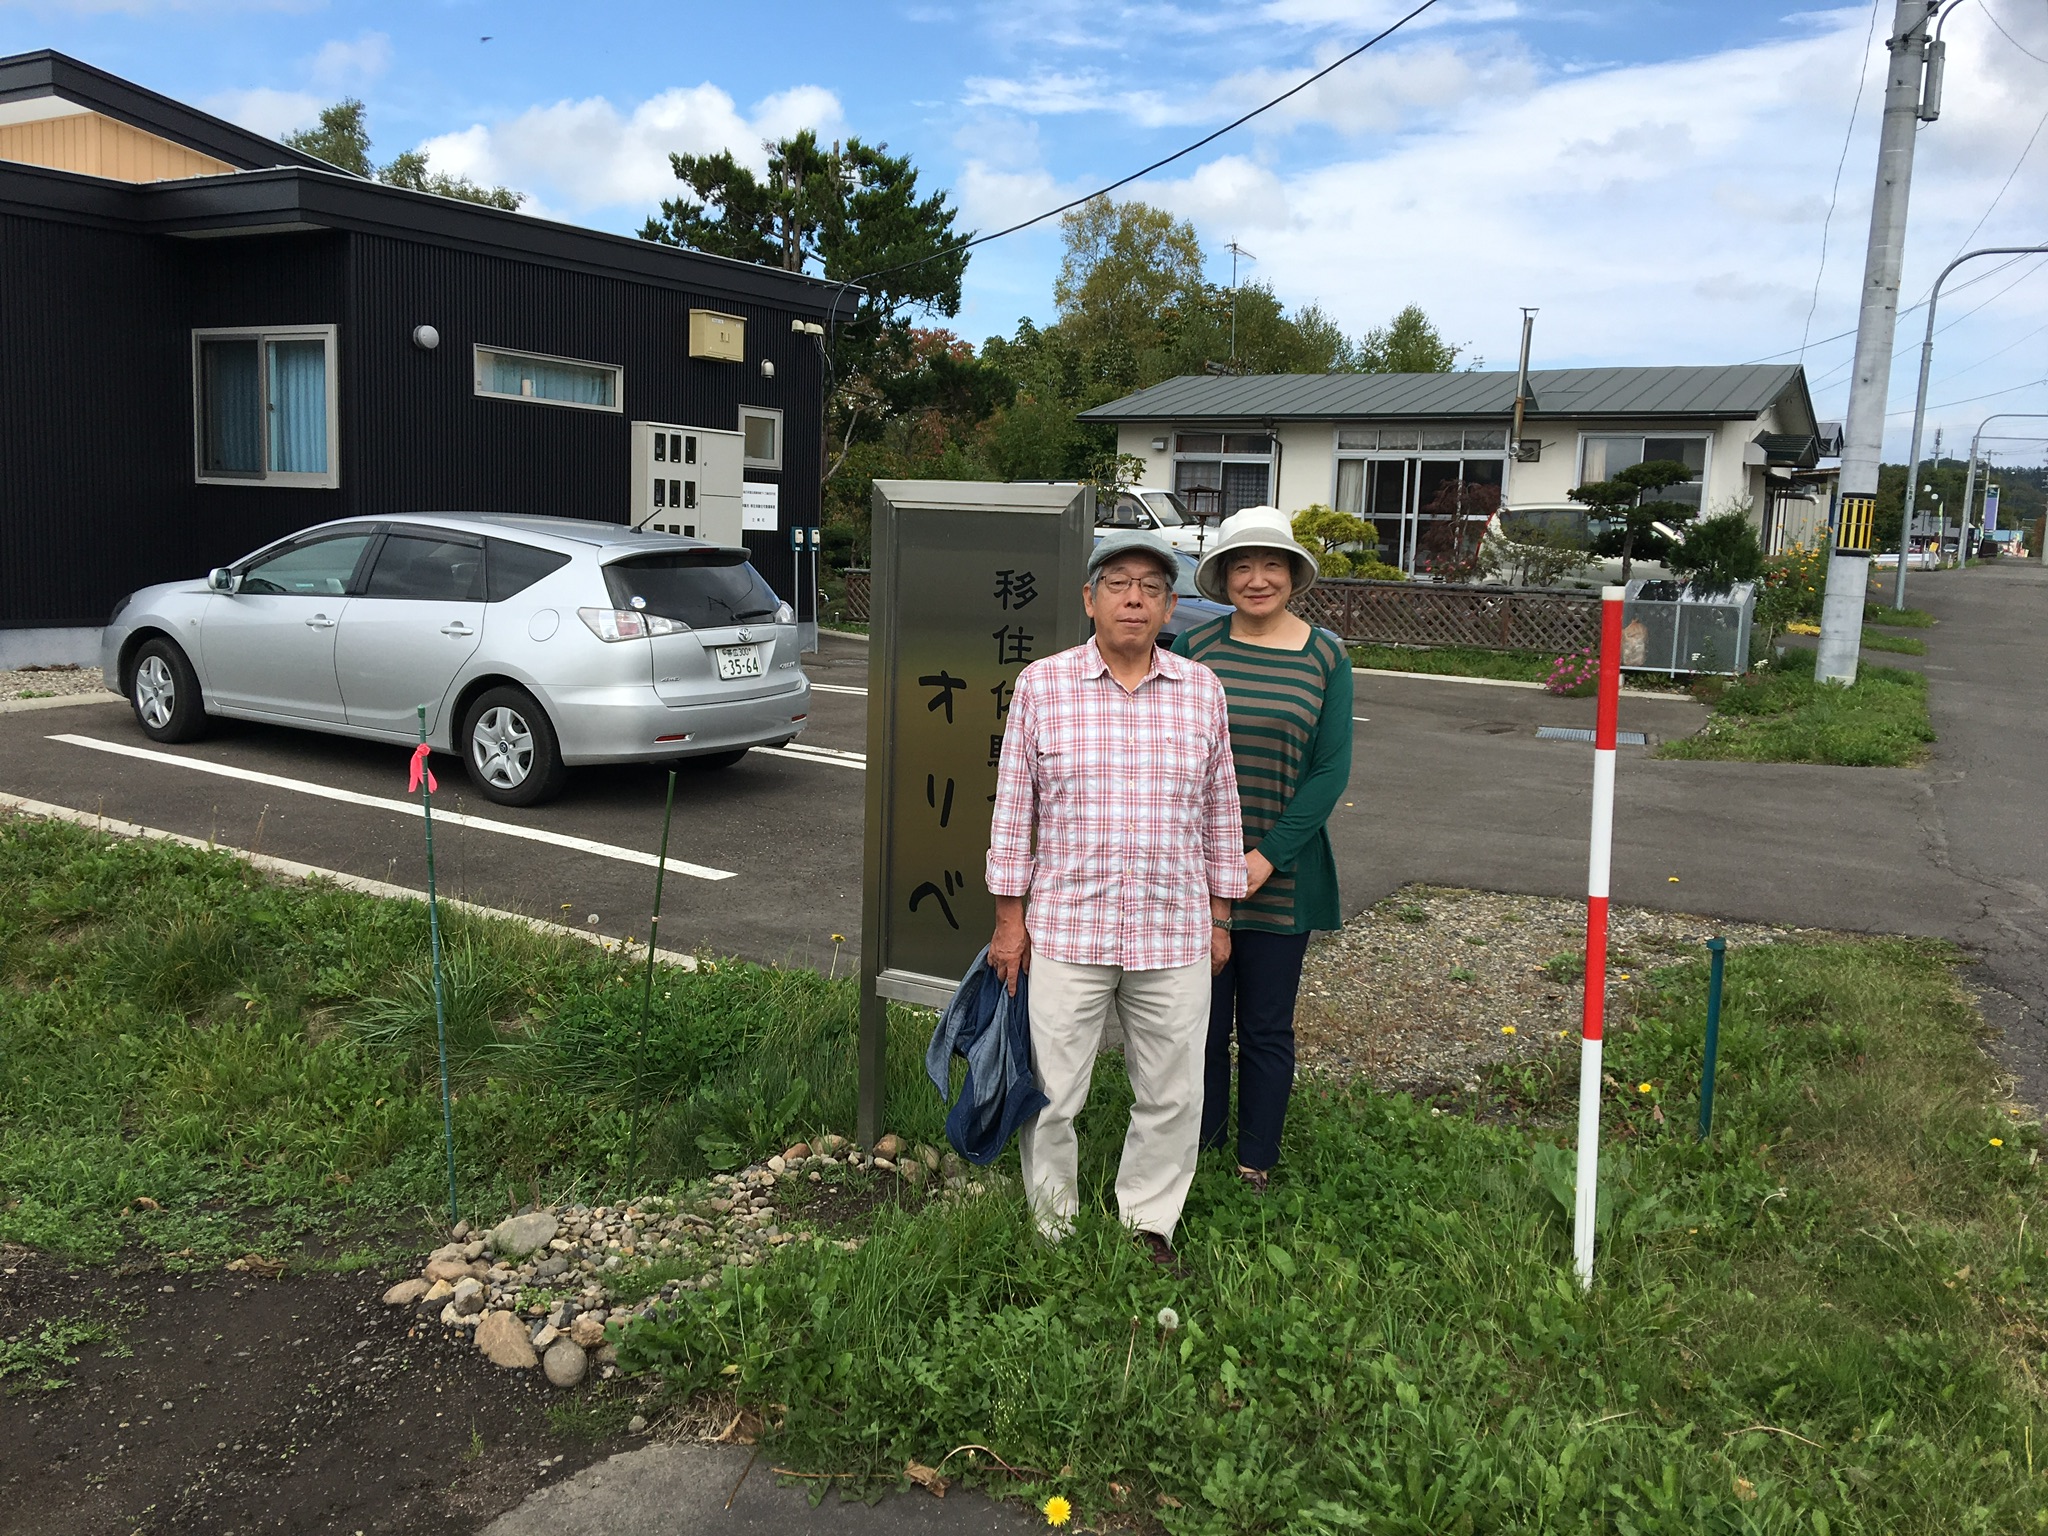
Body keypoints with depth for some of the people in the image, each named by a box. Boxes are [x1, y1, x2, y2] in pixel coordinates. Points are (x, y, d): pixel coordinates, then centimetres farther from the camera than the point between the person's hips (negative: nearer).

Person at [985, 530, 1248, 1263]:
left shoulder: (1201, 689, 4)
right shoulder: (1041, 684, -1)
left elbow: (1219, 807, 10)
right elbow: (1014, 804, 2)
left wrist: (1219, 918, 10)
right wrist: (1009, 916, 1)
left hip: (1175, 934, 2)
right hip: (1066, 928, -2)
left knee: (1172, 1097, 11)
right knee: (1051, 1093, 6)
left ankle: (1148, 1226, 30)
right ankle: (1052, 1227, 26)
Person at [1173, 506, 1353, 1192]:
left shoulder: (1325, 658, 0)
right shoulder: (1194, 645, 2)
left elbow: (1330, 770, -3)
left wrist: (1266, 858, -12)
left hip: (1281, 875, 0)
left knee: (1266, 1031, 10)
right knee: (1200, 1023, 8)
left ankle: (1255, 1169, 26)